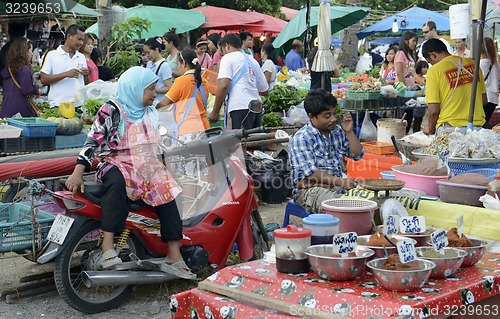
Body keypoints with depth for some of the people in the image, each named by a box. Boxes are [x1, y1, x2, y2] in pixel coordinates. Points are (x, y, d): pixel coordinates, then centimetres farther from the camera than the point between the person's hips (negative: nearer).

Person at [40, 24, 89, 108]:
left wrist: (86, 75, -3)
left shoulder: (82, 57, 17)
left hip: (79, 104, 4)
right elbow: (43, 80, -6)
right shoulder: (52, 55, 3)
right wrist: (66, 74, -13)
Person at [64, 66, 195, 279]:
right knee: (117, 182, -39)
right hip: (117, 164, -6)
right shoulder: (111, 111, -6)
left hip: (147, 166, 6)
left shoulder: (151, 113, 16)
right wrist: (78, 173, -21)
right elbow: (93, 140, -12)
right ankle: (107, 245, -43)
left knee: (167, 193, -17)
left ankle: (174, 257, -15)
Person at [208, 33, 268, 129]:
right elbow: (264, 91, 24)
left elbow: (223, 86, -11)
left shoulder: (228, 58, 3)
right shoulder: (253, 61, 22)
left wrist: (215, 112, -6)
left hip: (239, 108, -7)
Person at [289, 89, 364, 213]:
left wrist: (349, 132, 2)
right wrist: (341, 181, -25)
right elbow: (310, 173, -18)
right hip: (309, 190, -6)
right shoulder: (301, 138, -9)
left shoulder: (338, 131, 12)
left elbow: (357, 155, 15)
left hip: (337, 187, 7)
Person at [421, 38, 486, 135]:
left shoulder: (434, 70, -6)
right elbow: (484, 101, 14)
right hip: (478, 126, 5)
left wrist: (431, 129, 9)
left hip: (450, 128, -4)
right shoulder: (473, 64, 9)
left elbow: (433, 110, -8)